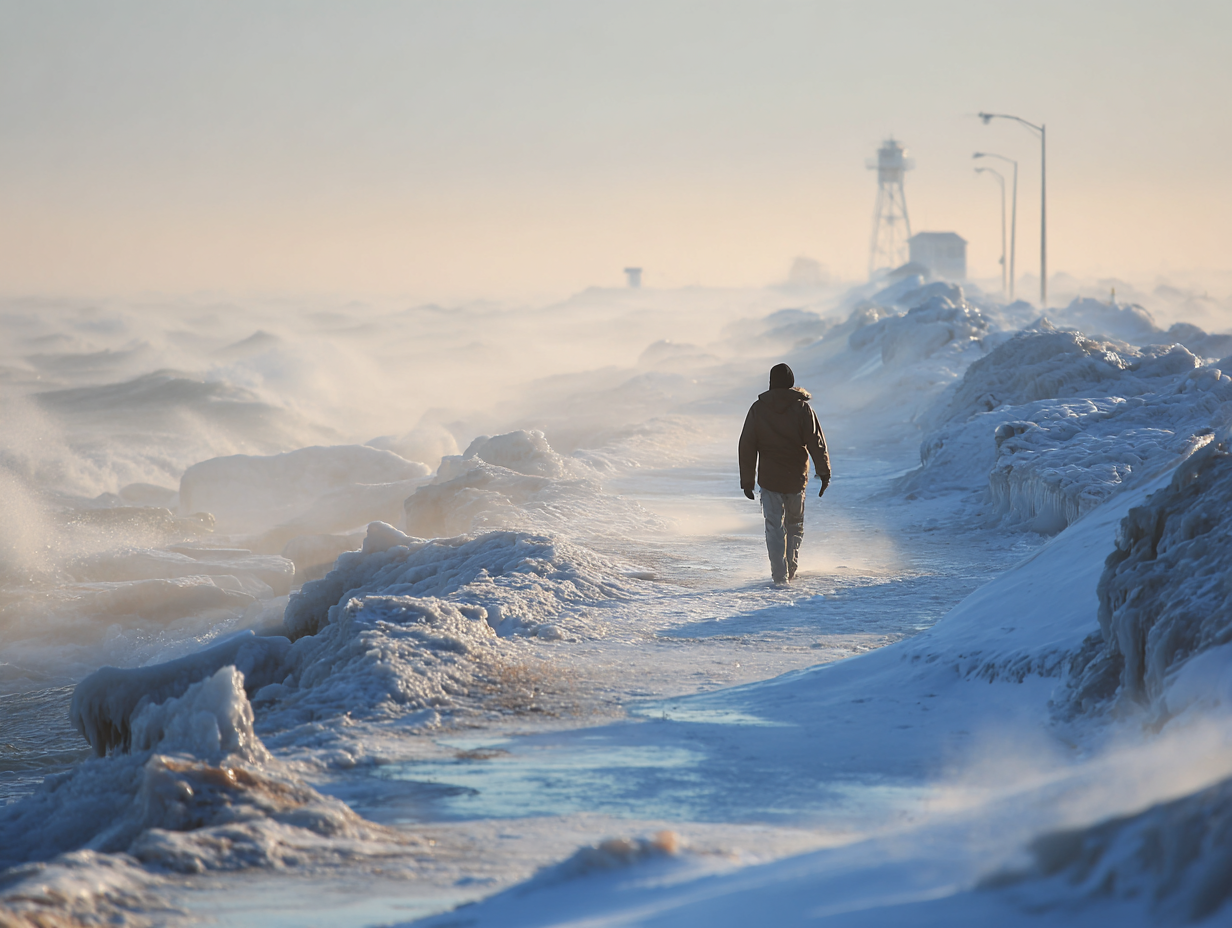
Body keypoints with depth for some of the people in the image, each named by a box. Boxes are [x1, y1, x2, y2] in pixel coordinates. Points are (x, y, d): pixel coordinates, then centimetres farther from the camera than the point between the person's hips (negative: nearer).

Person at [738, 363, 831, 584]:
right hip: (796, 478, 1)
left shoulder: (758, 409, -1)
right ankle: (791, 570, 22)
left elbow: (747, 447, 1)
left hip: (769, 479, 0)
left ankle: (780, 574, -9)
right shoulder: (802, 408, -4)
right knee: (795, 525, 18)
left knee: (774, 527, 0)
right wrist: (824, 472, -8)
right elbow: (816, 442, -10)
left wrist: (747, 481, 6)